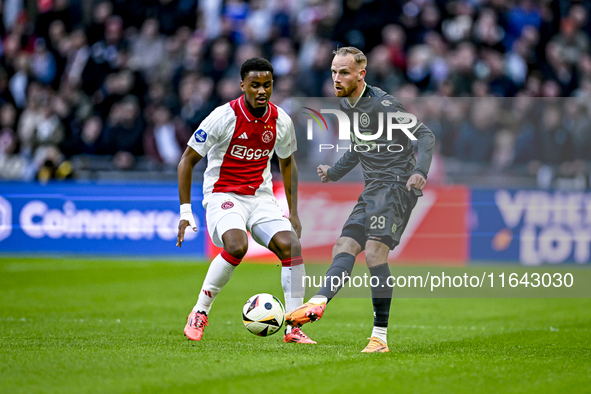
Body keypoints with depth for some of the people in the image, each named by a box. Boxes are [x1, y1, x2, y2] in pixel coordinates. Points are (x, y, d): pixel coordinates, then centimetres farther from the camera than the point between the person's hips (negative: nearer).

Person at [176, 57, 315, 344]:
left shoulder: (280, 121, 0)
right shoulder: (224, 117, -14)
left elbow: (287, 162, 19)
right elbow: (187, 160, -7)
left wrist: (293, 211, 16)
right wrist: (185, 212, -12)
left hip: (261, 197, 5)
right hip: (223, 196, -4)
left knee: (292, 247, -18)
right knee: (237, 246, -33)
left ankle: (293, 328, -9)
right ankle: (199, 313, -13)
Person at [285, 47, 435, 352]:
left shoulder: (382, 104, -13)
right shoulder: (345, 105, 13)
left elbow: (425, 135, -14)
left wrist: (420, 171, -27)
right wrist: (334, 172, 32)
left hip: (396, 184, -10)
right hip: (373, 189, 10)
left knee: (374, 252, -21)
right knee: (344, 247, -7)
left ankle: (380, 336, -19)